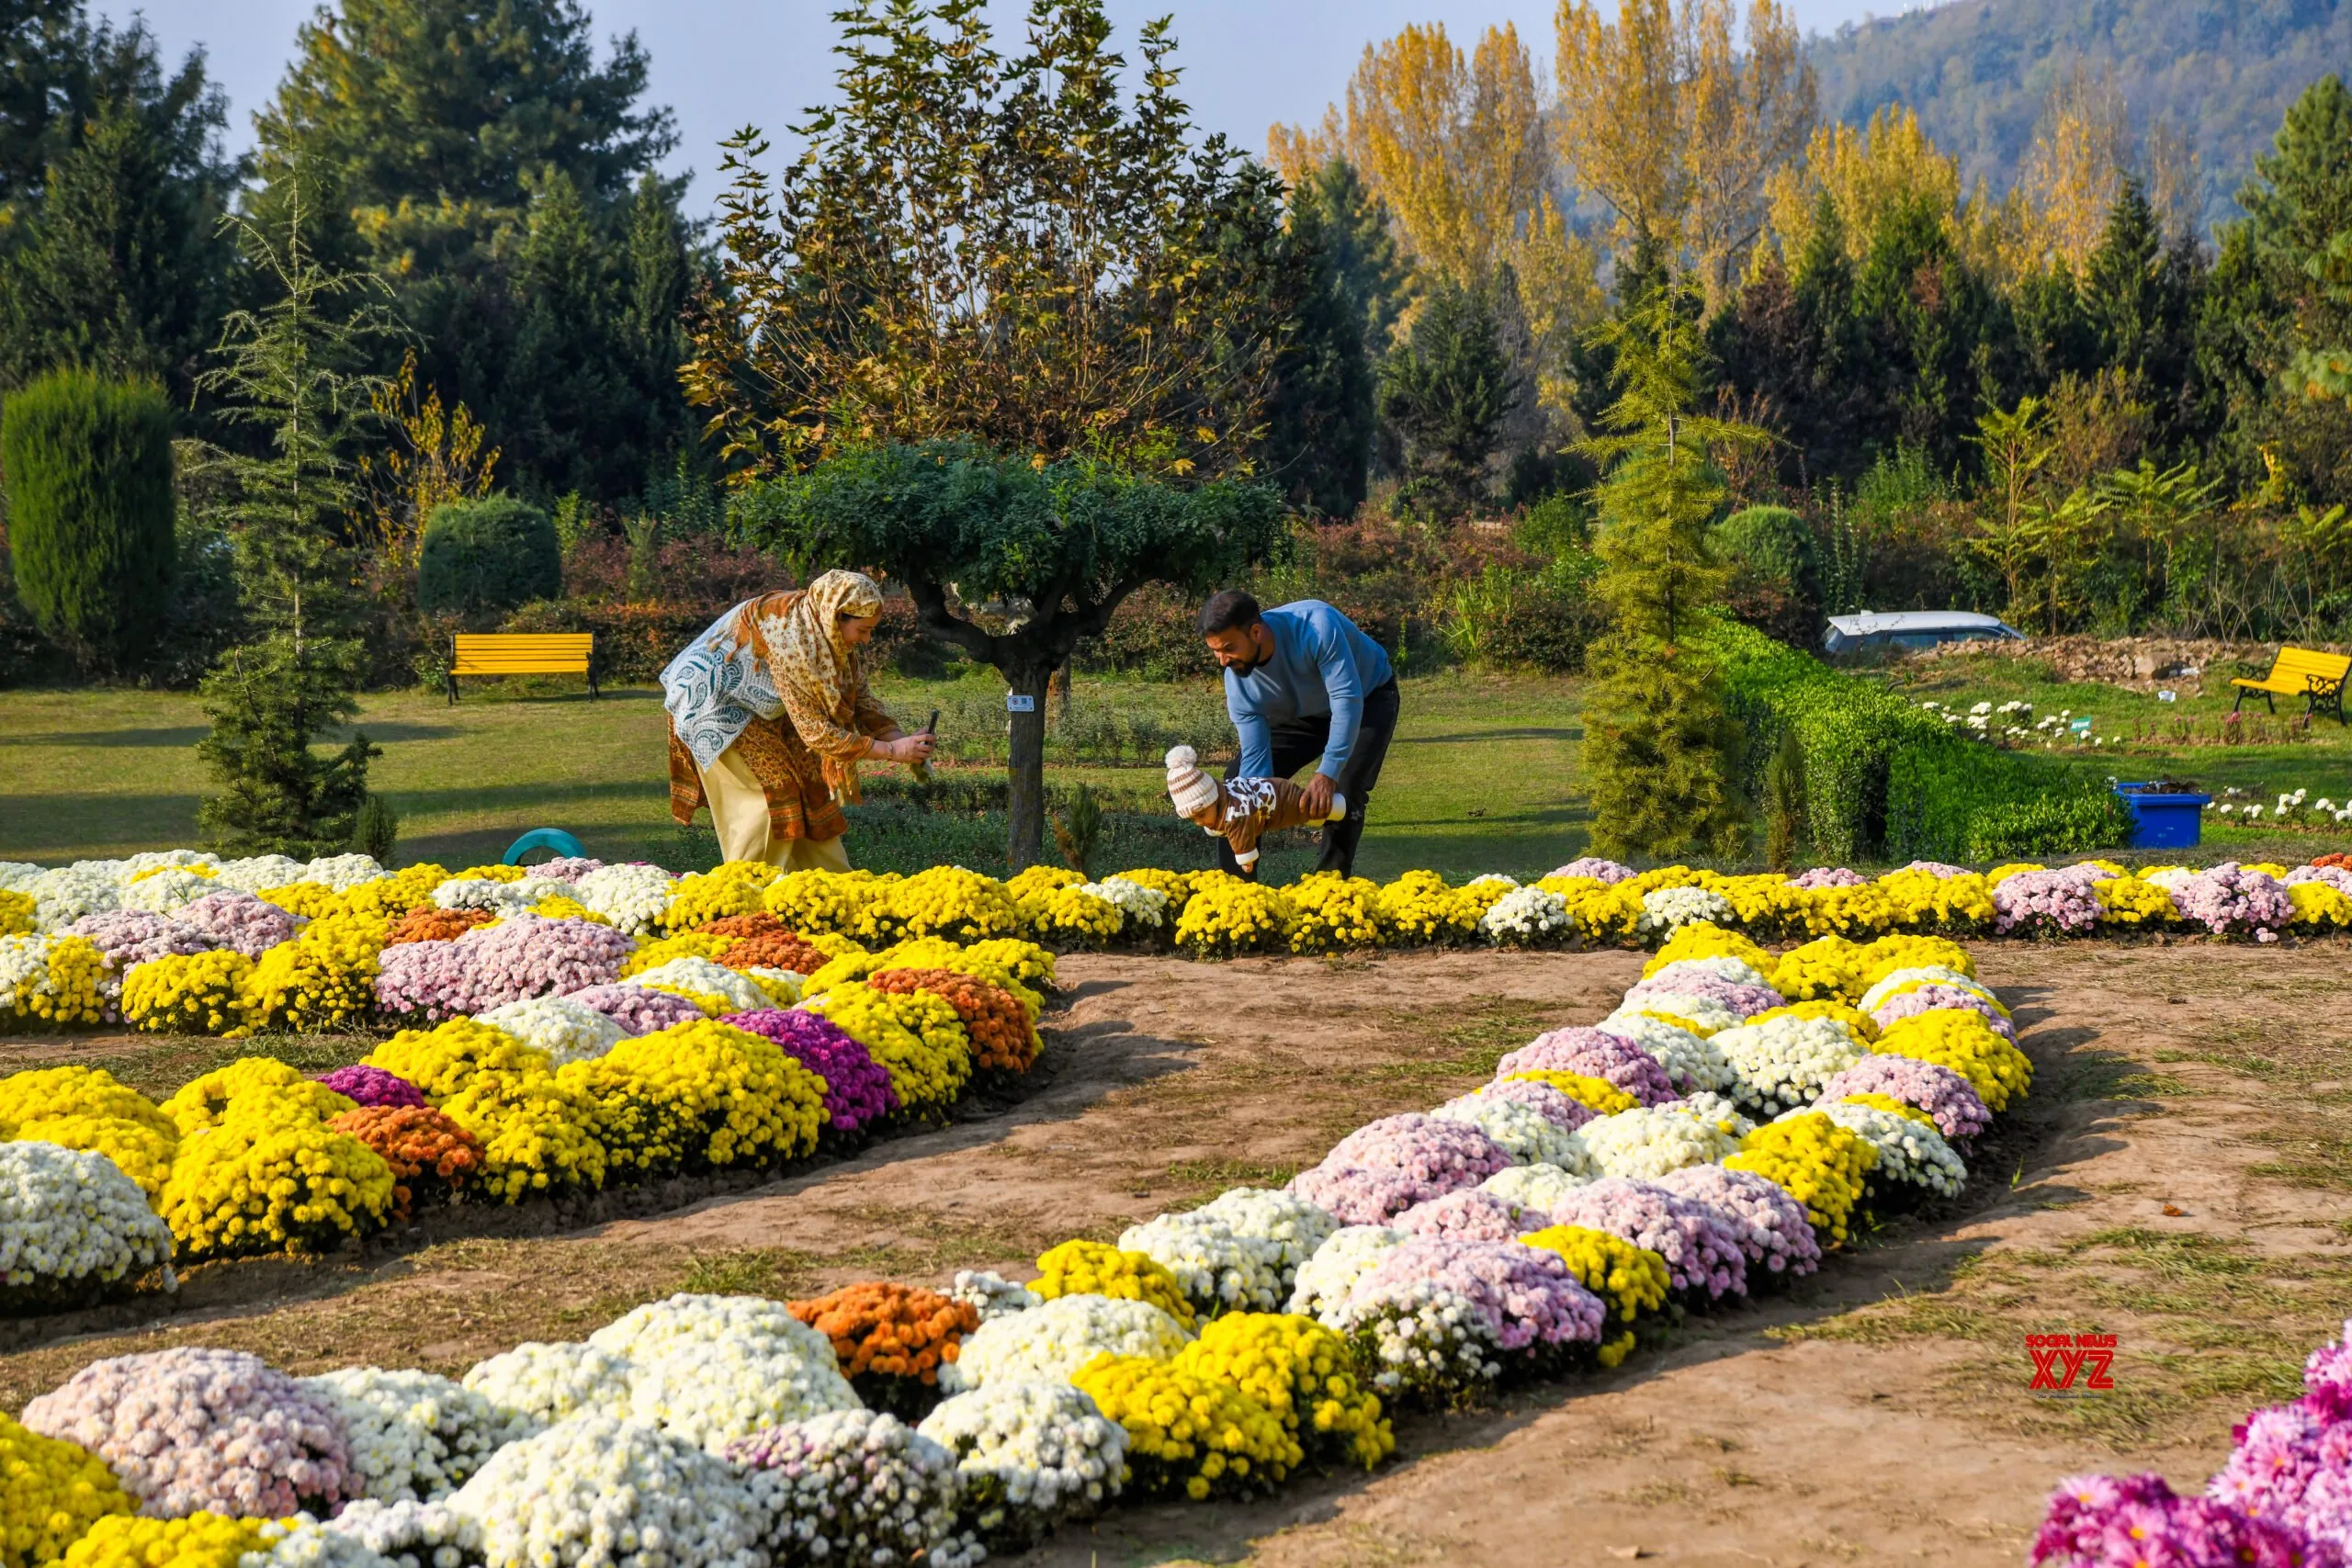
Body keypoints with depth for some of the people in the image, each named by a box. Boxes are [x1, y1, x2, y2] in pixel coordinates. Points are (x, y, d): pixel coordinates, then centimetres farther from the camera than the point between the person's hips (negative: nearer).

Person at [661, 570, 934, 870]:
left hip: (754, 708, 9)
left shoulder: (827, 627, -10)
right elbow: (815, 731, -31)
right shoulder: (794, 642, -36)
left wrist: (898, 737, -14)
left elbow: (857, 696, 1)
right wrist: (891, 750, -28)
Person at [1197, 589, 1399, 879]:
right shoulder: (1239, 682, -24)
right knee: (1237, 781, -3)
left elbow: (1348, 700, -43)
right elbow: (1255, 756, -22)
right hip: (1302, 713, 5)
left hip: (1368, 698, -5)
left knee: (1344, 793, -26)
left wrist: (1327, 774, -49)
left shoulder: (1315, 626, -41)